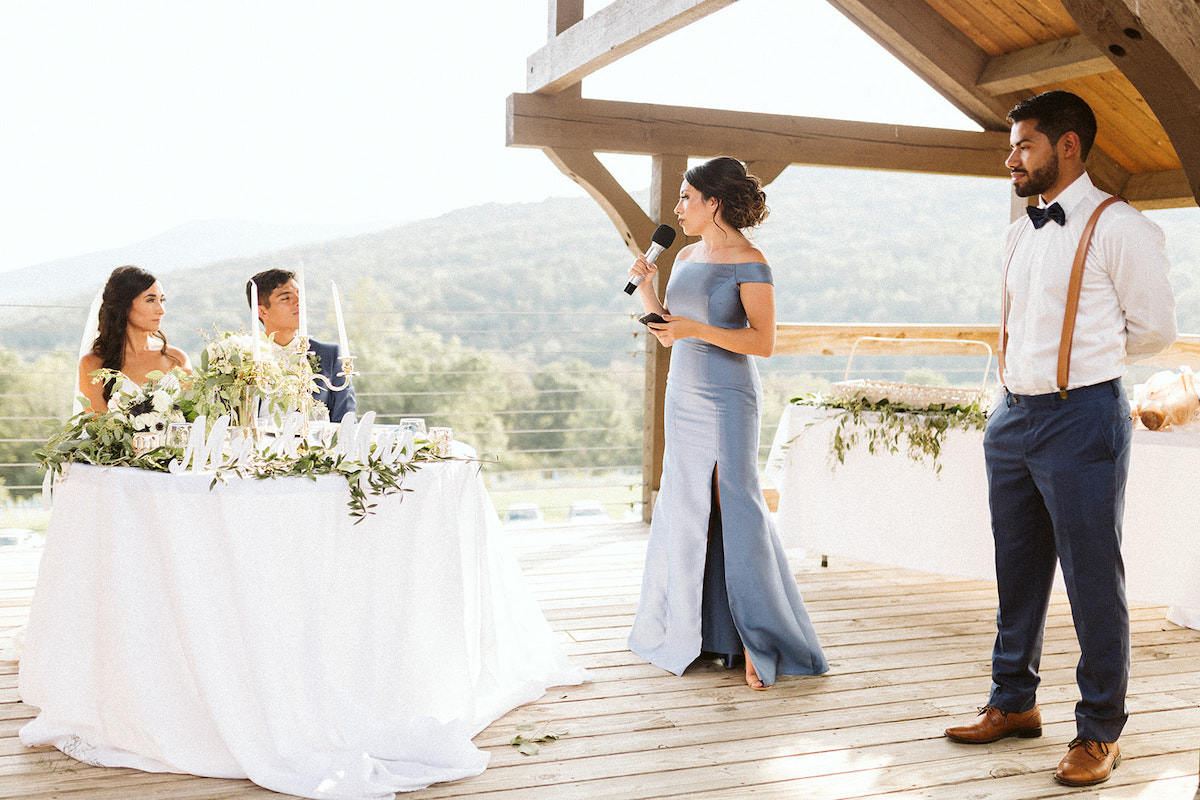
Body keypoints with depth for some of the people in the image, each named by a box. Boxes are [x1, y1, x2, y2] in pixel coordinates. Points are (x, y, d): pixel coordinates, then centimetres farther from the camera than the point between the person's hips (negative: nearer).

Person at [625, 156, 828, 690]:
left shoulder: (748, 262, -9)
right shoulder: (687, 258, 14)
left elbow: (764, 341, -14)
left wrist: (697, 329, -22)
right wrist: (644, 286, 5)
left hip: (727, 400, -8)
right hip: (683, 396, 8)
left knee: (736, 509, -8)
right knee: (687, 511, 11)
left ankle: (760, 643, -1)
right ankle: (689, 631, 22)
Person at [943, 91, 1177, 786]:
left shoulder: (1121, 230, -9)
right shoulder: (1020, 234, 13)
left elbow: (1154, 330, -4)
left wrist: (1086, 361, 7)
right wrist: (1033, 371, 12)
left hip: (1082, 419, -7)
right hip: (1012, 416, 7)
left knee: (1094, 581, 1)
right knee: (1018, 570, 15)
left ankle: (1100, 731, 14)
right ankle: (1014, 703, 29)